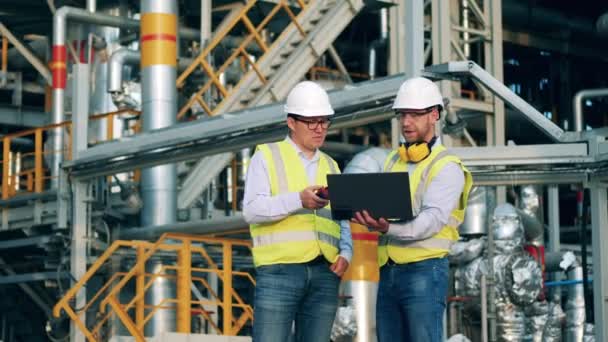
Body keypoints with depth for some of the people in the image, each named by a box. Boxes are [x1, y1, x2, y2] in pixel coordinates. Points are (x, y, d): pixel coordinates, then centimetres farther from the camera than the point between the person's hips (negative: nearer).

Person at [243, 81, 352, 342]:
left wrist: (345, 253, 2)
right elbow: (252, 209, -7)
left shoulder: (330, 166, 22)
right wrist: (298, 200, -22)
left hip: (324, 274, 5)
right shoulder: (267, 157, 6)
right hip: (279, 271, -5)